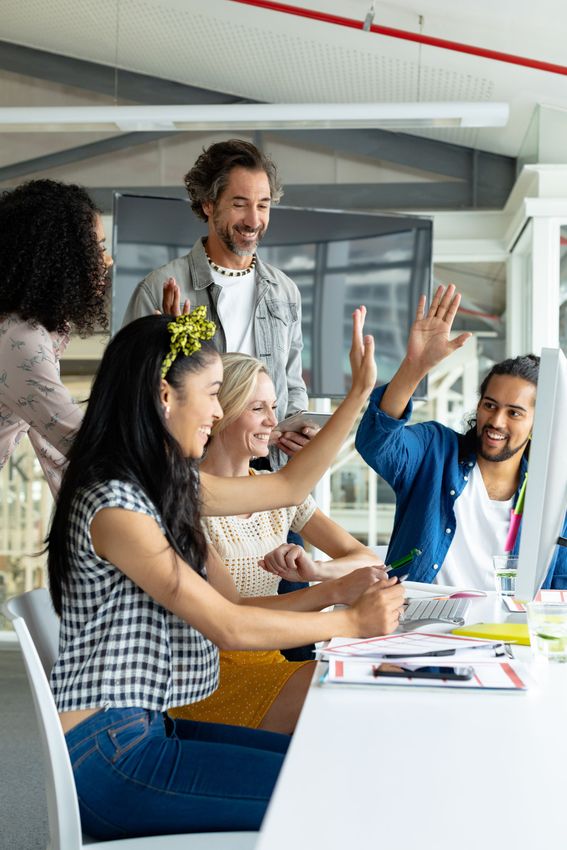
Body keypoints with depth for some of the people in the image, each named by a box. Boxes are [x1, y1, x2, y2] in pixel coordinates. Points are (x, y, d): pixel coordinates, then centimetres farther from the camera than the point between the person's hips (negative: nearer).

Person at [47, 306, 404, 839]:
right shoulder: (113, 505, -19)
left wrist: (360, 392, 18)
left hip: (143, 729, 9)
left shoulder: (170, 483, 10)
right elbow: (229, 627, -17)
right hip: (107, 754, -9)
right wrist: (354, 621, -7)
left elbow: (288, 486, 19)